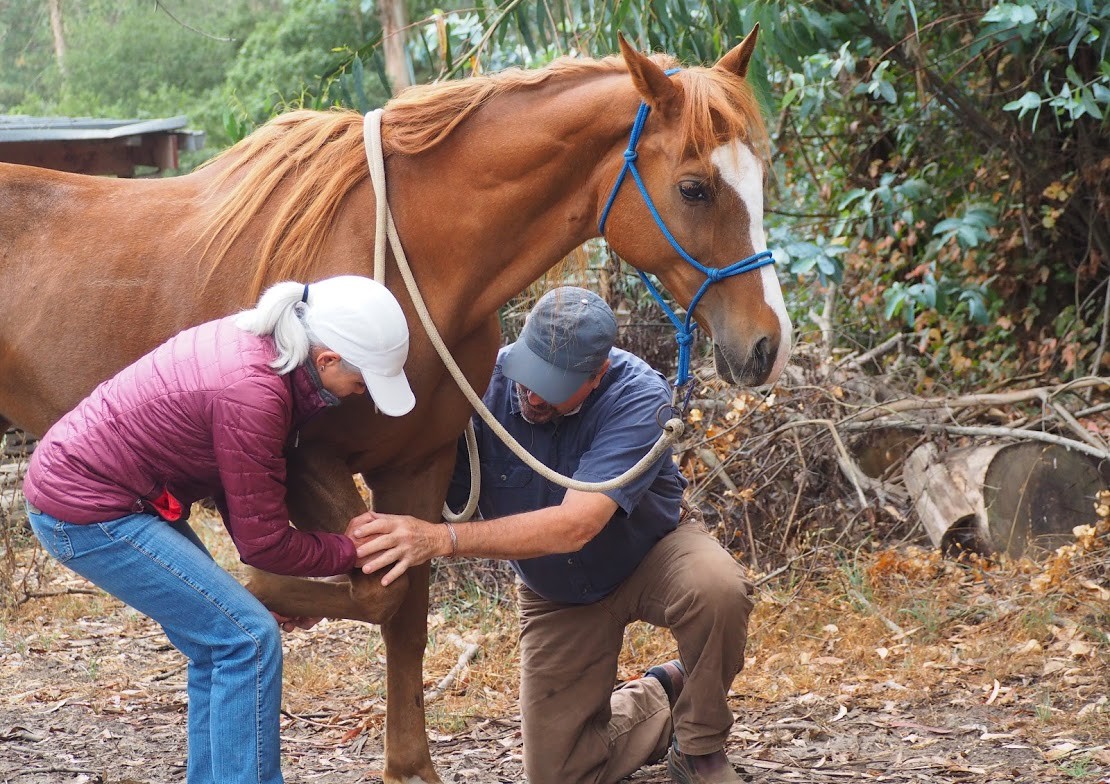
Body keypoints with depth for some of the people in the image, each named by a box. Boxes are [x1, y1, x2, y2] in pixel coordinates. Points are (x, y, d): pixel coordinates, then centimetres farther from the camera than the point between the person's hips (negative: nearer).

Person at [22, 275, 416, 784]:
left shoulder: (256, 342, -1)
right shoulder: (253, 394, -28)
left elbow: (237, 484, 11)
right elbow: (264, 542, -17)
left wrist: (277, 582, 11)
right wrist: (353, 552, -4)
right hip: (84, 513, -10)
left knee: (219, 646, 14)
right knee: (248, 639, -9)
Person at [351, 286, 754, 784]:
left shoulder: (639, 398, -34)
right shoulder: (485, 387, -25)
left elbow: (575, 526, -45)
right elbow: (430, 497, -23)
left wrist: (442, 539, -53)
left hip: (651, 554, -3)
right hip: (557, 593, 3)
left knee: (718, 588, -37)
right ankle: (662, 695, 30)